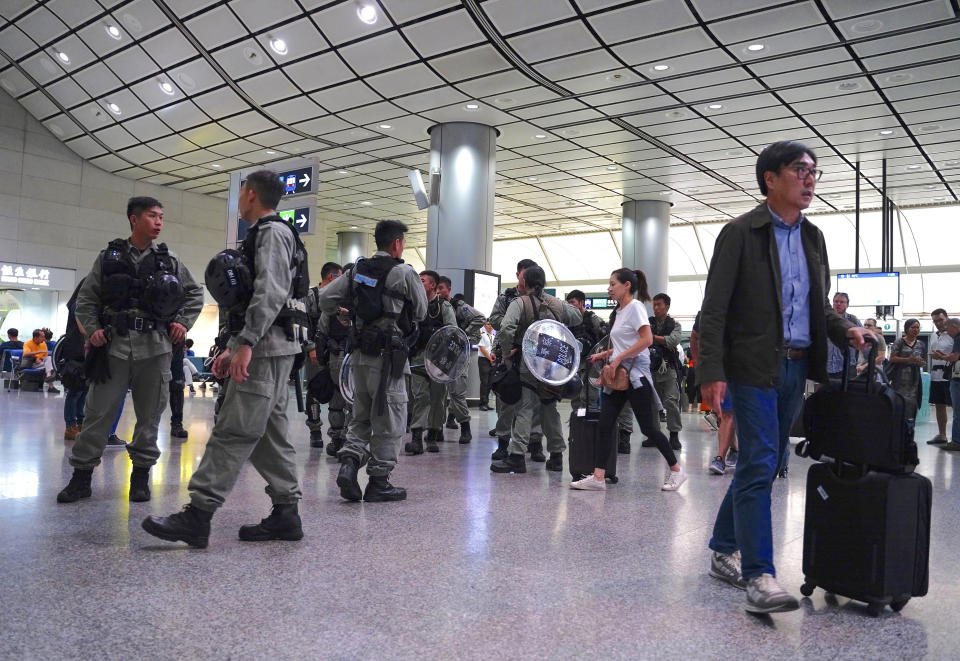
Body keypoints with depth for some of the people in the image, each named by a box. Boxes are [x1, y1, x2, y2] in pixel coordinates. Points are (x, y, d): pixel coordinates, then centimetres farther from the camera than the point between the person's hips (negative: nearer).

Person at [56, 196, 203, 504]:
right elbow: (86, 297, 9)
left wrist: (183, 322, 7)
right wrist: (92, 328, -4)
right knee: (98, 412, 0)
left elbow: (195, 293, 19)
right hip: (114, 344, -1)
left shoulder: (169, 261, 11)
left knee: (149, 414, 5)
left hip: (155, 348, 1)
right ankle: (81, 475, 12)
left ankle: (141, 475, 17)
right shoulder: (109, 256, 7)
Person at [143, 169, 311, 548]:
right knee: (269, 432, 9)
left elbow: (270, 294, -21)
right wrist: (232, 347, 22)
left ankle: (197, 516, -10)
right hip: (267, 348, 10)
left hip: (266, 347, -10)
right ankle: (286, 513, 12)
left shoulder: (271, 232, -7)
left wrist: (246, 343, -26)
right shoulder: (268, 234, 25)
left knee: (233, 431, -11)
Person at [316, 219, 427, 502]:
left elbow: (325, 299, 8)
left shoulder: (356, 270, 8)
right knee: (389, 421, 4)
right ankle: (379, 482, 10)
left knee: (361, 416, 19)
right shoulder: (404, 273, -8)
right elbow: (421, 311, 2)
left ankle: (349, 462, 1)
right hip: (388, 357, -6)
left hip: (360, 355, 6)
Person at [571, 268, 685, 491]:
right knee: (604, 426, -2)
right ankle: (598, 477, -3)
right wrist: (605, 354, 10)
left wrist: (619, 357, -20)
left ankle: (675, 469, 17)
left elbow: (647, 339, -20)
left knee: (648, 427, 0)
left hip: (635, 374, -8)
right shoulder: (619, 311, 17)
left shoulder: (635, 306, -9)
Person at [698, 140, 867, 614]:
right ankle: (758, 575, -3)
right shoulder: (740, 233, -7)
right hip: (754, 366, -7)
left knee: (764, 464, 13)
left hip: (796, 367, 7)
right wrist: (712, 372, -19)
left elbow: (818, 305, 21)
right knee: (759, 466, -9)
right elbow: (714, 308, -11)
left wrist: (846, 329, 1)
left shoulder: (813, 237, 14)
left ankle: (724, 550, 28)